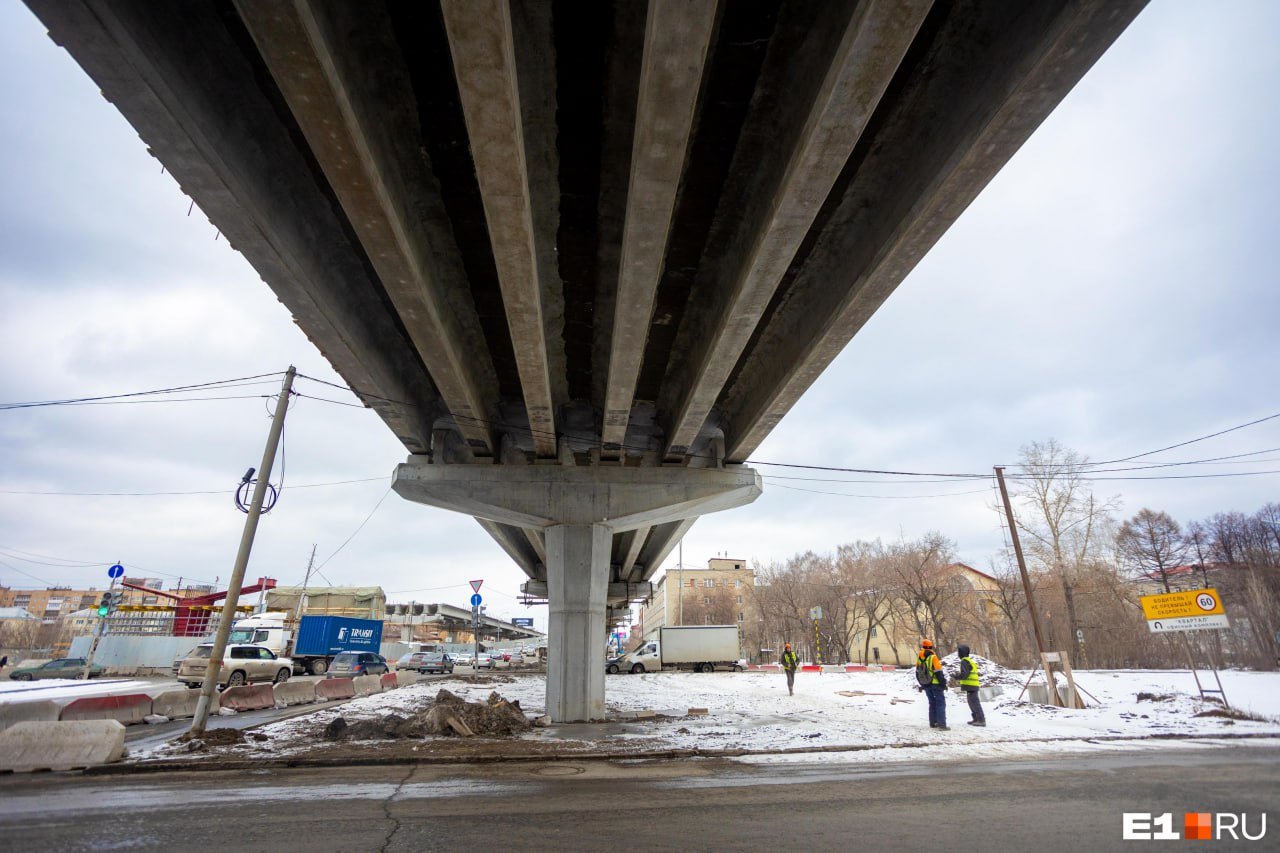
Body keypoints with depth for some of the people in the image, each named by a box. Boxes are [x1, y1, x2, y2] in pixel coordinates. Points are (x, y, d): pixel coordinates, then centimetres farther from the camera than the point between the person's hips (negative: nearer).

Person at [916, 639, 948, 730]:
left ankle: (933, 723, 18)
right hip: (936, 684, -6)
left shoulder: (919, 659, 5)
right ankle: (941, 724, -8)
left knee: (932, 703, 17)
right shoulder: (933, 657, -15)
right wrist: (943, 683, -8)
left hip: (926, 685, 6)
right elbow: (938, 672, -17)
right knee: (940, 703, -1)